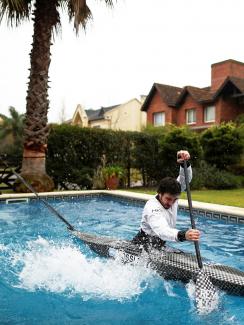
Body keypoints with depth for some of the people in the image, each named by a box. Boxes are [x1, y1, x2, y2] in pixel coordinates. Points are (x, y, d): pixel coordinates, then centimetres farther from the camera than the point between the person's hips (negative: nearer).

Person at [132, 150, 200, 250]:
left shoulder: (170, 195, -8)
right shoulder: (152, 208, -30)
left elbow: (185, 180, -13)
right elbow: (162, 230, -46)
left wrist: (185, 163, -34)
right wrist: (183, 235, -65)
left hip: (159, 246, 7)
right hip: (141, 246, -7)